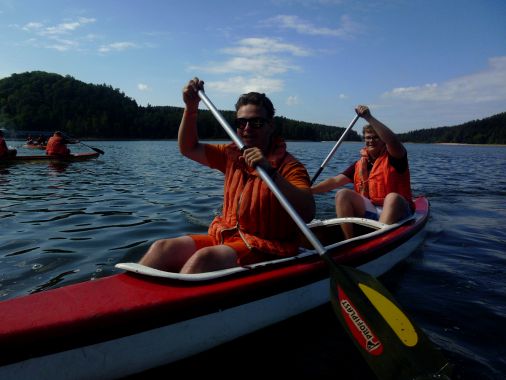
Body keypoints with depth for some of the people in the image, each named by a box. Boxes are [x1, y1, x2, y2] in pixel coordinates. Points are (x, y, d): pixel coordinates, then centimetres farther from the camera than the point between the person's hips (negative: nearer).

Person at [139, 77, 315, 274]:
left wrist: (271, 172, -35)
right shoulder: (232, 154, 11)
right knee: (163, 248, -15)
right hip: (223, 239, 6)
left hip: (265, 248, -6)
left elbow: (308, 213, -25)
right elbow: (189, 148, 21)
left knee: (205, 258, -33)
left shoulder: (289, 166, -10)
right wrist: (191, 108, 9)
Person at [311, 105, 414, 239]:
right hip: (370, 212, 4)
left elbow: (394, 141, -25)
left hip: (397, 213, -4)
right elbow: (335, 181, 3)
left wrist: (369, 117, -29)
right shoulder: (360, 165, 11)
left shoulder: (394, 158, -1)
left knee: (393, 198, -34)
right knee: (342, 194, -15)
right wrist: (308, 191, -10)